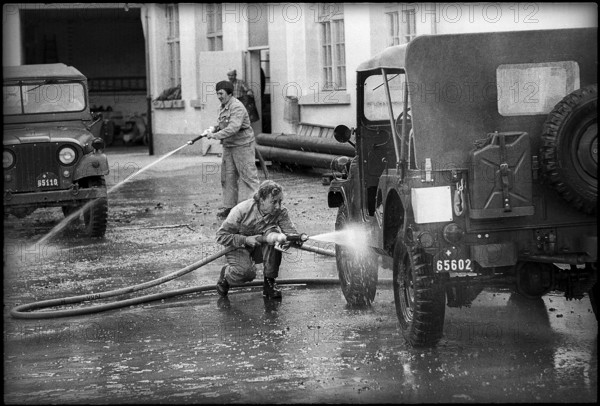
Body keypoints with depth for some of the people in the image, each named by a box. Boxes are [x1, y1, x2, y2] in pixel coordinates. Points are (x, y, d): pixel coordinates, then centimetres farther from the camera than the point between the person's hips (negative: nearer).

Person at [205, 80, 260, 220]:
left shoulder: (237, 107, -19)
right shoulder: (223, 107, 12)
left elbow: (233, 128, -29)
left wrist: (215, 135, -26)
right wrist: (214, 128, 4)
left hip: (243, 145, -9)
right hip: (228, 146, 9)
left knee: (247, 176, -5)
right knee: (228, 176, 9)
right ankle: (229, 207, 14)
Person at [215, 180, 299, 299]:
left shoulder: (280, 211, -16)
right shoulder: (242, 210, -26)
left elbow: (292, 232, -26)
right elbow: (221, 236, -21)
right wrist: (246, 240, -31)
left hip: (260, 249, 4)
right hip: (238, 247, -4)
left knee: (273, 232, -28)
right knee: (247, 272, -34)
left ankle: (269, 283, -16)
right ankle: (226, 274, 6)